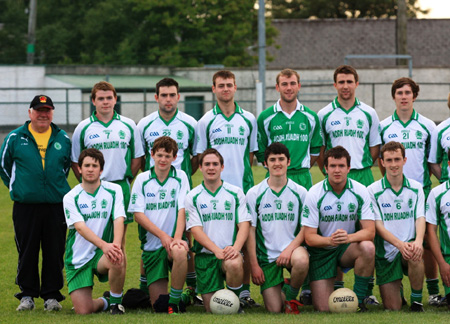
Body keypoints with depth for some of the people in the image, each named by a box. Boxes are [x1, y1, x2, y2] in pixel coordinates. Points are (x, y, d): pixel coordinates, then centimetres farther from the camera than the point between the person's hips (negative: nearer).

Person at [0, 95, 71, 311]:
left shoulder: (63, 139, 9)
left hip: (56, 204, 1)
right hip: (25, 206, -1)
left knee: (55, 252, 2)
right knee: (27, 252, 2)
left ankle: (51, 295, 9)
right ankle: (27, 295, 10)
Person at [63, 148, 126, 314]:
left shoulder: (114, 190, 1)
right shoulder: (71, 197, -3)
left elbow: (119, 220, -11)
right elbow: (80, 227, -17)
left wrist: (116, 244, -32)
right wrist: (104, 245, -35)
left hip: (102, 256, 0)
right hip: (78, 259, 0)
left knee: (118, 259, -37)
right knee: (83, 311, -12)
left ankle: (116, 301, -9)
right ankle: (103, 302, 27)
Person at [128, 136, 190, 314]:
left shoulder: (180, 177, 2)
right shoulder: (142, 179, 4)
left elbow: (182, 210, -7)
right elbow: (138, 214, -3)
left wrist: (177, 237, -24)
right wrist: (162, 235, -15)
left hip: (173, 240, -1)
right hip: (151, 244, 1)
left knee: (179, 252, -40)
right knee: (158, 303, -7)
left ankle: (174, 303, -22)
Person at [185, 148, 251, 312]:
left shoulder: (235, 193, 7)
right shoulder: (193, 197, 5)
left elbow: (244, 224, 0)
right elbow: (196, 229, -4)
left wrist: (235, 248, -20)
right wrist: (217, 250, -20)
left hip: (229, 251, 0)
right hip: (205, 255, 0)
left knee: (234, 265, -38)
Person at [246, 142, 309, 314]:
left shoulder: (300, 192, 2)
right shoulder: (254, 194, 1)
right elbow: (250, 231, 2)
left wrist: (290, 248, -15)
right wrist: (254, 264, -4)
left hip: (292, 249, 0)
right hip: (267, 255, 0)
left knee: (301, 261, -38)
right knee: (274, 310, -9)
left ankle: (291, 296, -6)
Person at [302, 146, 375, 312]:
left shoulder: (360, 191, -9)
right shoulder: (314, 194, -13)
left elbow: (369, 231, -14)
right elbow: (309, 237, -13)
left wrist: (349, 237, -35)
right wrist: (330, 240, -35)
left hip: (349, 248, 2)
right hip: (322, 251, -1)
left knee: (368, 247, -34)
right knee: (323, 309, -12)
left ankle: (359, 299, -15)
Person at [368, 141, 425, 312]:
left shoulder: (416, 188, 5)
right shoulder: (373, 191, -2)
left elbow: (420, 218, -4)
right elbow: (378, 225, -8)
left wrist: (418, 241, -27)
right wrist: (400, 244, -26)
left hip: (409, 244, 1)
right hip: (386, 253, -1)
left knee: (415, 253, -38)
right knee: (392, 308, -7)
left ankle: (416, 302, -16)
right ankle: (397, 288, 31)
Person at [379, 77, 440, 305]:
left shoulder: (427, 126, 6)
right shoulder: (383, 127, 6)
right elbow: (380, 160, 12)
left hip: (422, 190, 0)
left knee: (427, 241, -1)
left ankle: (433, 290, 5)